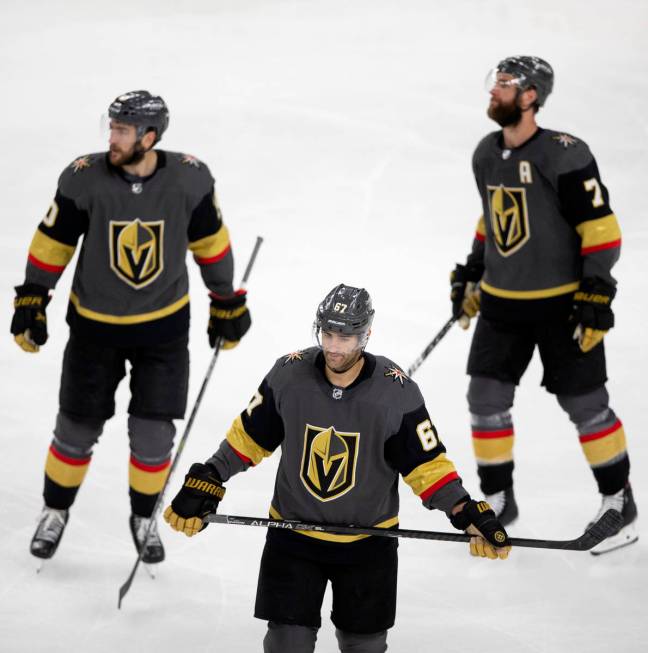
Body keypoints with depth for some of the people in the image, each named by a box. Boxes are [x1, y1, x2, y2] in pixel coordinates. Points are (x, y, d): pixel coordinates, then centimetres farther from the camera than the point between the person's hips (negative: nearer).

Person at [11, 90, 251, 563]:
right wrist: (31, 302, -3)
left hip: (165, 326, 0)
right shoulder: (85, 179, -19)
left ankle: (144, 517, 27)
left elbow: (210, 242, -1)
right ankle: (56, 510, 33)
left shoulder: (190, 179, -16)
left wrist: (227, 303, 7)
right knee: (78, 428, 9)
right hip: (95, 324, 0)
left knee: (154, 433, 2)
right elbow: (53, 242, -6)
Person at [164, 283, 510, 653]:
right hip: (293, 536, 0)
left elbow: (426, 463, -10)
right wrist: (205, 483, -3)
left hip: (367, 542, 0)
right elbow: (248, 437, 0)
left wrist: (468, 514, -20)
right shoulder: (288, 376, -13)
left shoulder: (397, 392, -17)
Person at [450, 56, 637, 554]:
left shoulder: (564, 156, -19)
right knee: (486, 397, 3)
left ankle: (619, 502, 16)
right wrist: (471, 274, 18)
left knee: (585, 404, 1)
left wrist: (596, 295, -21)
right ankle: (498, 499, 18)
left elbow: (601, 227, -17)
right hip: (502, 302, 7)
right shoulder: (486, 155, 5)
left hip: (561, 303, -6)